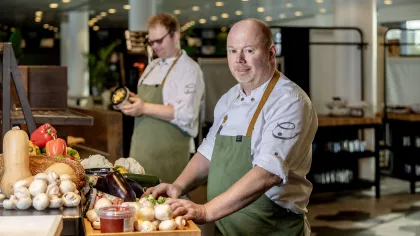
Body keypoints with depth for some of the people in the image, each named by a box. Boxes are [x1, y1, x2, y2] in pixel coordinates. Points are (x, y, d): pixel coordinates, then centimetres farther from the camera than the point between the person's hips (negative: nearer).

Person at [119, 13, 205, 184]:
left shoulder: (189, 69, -10)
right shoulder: (152, 66, 15)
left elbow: (186, 114, -21)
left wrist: (144, 108, -22)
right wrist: (132, 103, 2)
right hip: (141, 148, 7)